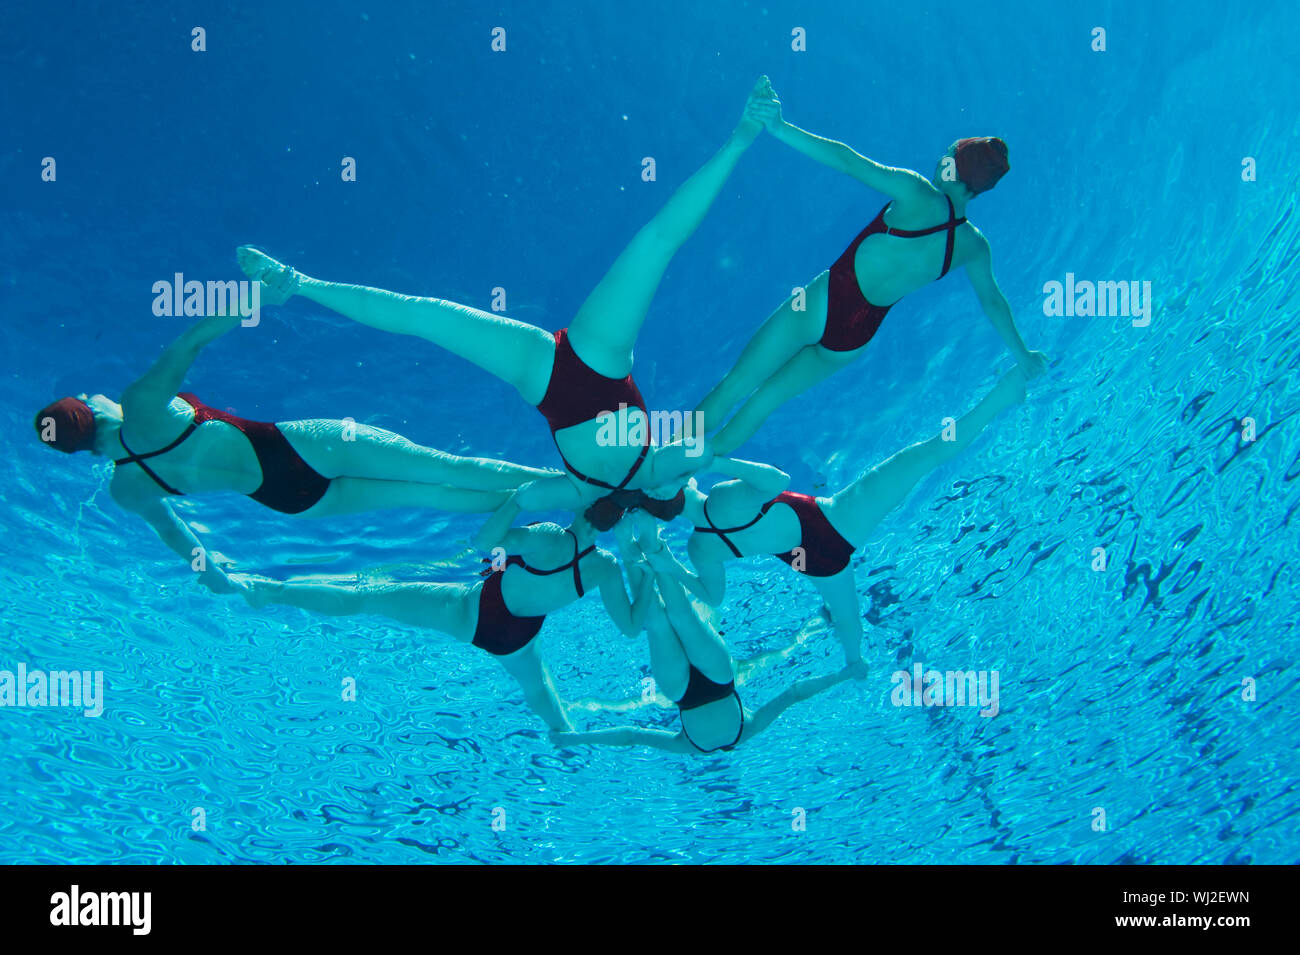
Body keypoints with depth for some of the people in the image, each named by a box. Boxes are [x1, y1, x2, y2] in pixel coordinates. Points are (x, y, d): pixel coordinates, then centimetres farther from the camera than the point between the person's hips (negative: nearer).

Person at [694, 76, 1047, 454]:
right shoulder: (974, 246, 1)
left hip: (824, 305, -6)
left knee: (733, 387, 5)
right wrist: (1022, 355, 33)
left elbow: (849, 162, -24)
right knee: (764, 399, 20)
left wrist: (780, 128, -28)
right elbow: (993, 302, 17)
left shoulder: (918, 194, -15)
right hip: (856, 339, 6)